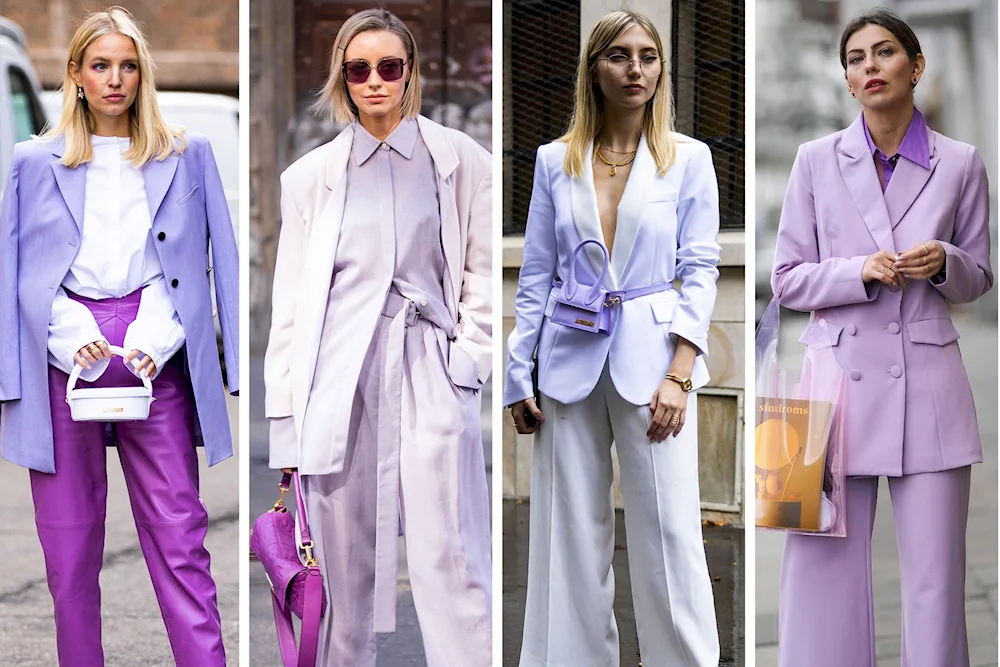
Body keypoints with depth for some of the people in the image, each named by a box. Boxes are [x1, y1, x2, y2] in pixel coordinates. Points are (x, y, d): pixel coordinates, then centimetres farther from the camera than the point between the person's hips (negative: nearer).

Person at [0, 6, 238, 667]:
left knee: (179, 534, -5)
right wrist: (74, 339, -5)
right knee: (69, 540, 3)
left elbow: (220, 260, 8)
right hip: (62, 358, 1)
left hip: (156, 359, -1)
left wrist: (153, 338, -4)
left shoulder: (188, 155, 12)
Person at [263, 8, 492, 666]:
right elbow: (291, 300, 11)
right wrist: (284, 414, 5)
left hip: (430, 382, -1)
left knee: (450, 569, -8)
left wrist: (469, 358, -2)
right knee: (345, 571, 4)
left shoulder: (460, 160, 8)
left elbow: (483, 271, 10)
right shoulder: (311, 175, 11)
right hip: (337, 379, 2)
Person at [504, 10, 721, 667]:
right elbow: (536, 275, 9)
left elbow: (700, 268, 0)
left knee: (669, 531, -3)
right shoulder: (555, 162, 7)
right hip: (571, 363, 2)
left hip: (651, 358, -2)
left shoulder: (689, 159, 3)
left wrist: (679, 374, -9)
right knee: (572, 534, 5)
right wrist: (518, 376, 4)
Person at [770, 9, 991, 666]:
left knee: (935, 579, 2)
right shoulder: (817, 161, 4)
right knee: (825, 570, 0)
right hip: (841, 377, 0)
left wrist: (944, 264, -9)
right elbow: (788, 279, 5)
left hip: (927, 384, 0)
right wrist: (863, 270, -13)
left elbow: (980, 278, 13)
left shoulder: (960, 164, 4)